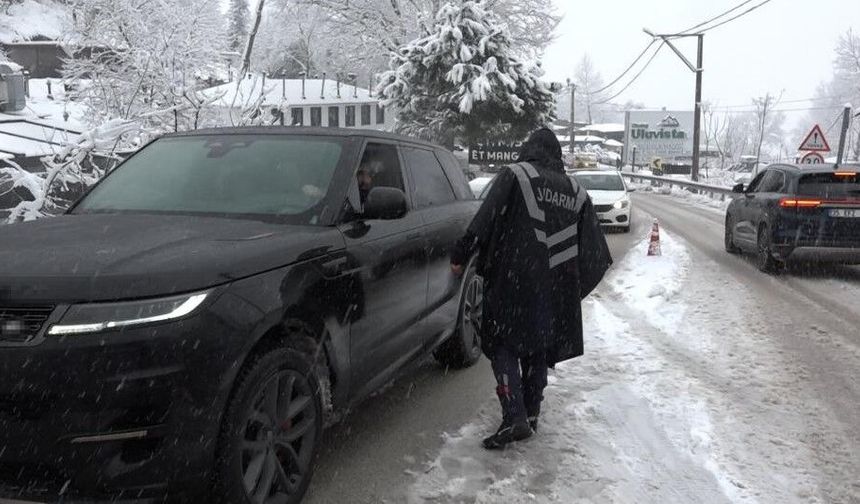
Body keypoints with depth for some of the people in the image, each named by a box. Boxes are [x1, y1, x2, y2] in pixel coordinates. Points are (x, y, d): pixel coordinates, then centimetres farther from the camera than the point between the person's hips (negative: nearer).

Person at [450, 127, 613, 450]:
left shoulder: (515, 175, -4)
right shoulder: (576, 191, 12)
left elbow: (484, 222, -13)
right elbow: (594, 250, 14)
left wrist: (460, 257, -6)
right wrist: (576, 285, 24)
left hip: (513, 281, -5)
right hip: (556, 288, 5)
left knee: (504, 345, 2)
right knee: (539, 347, 17)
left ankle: (514, 417, -10)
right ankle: (531, 414, 24)